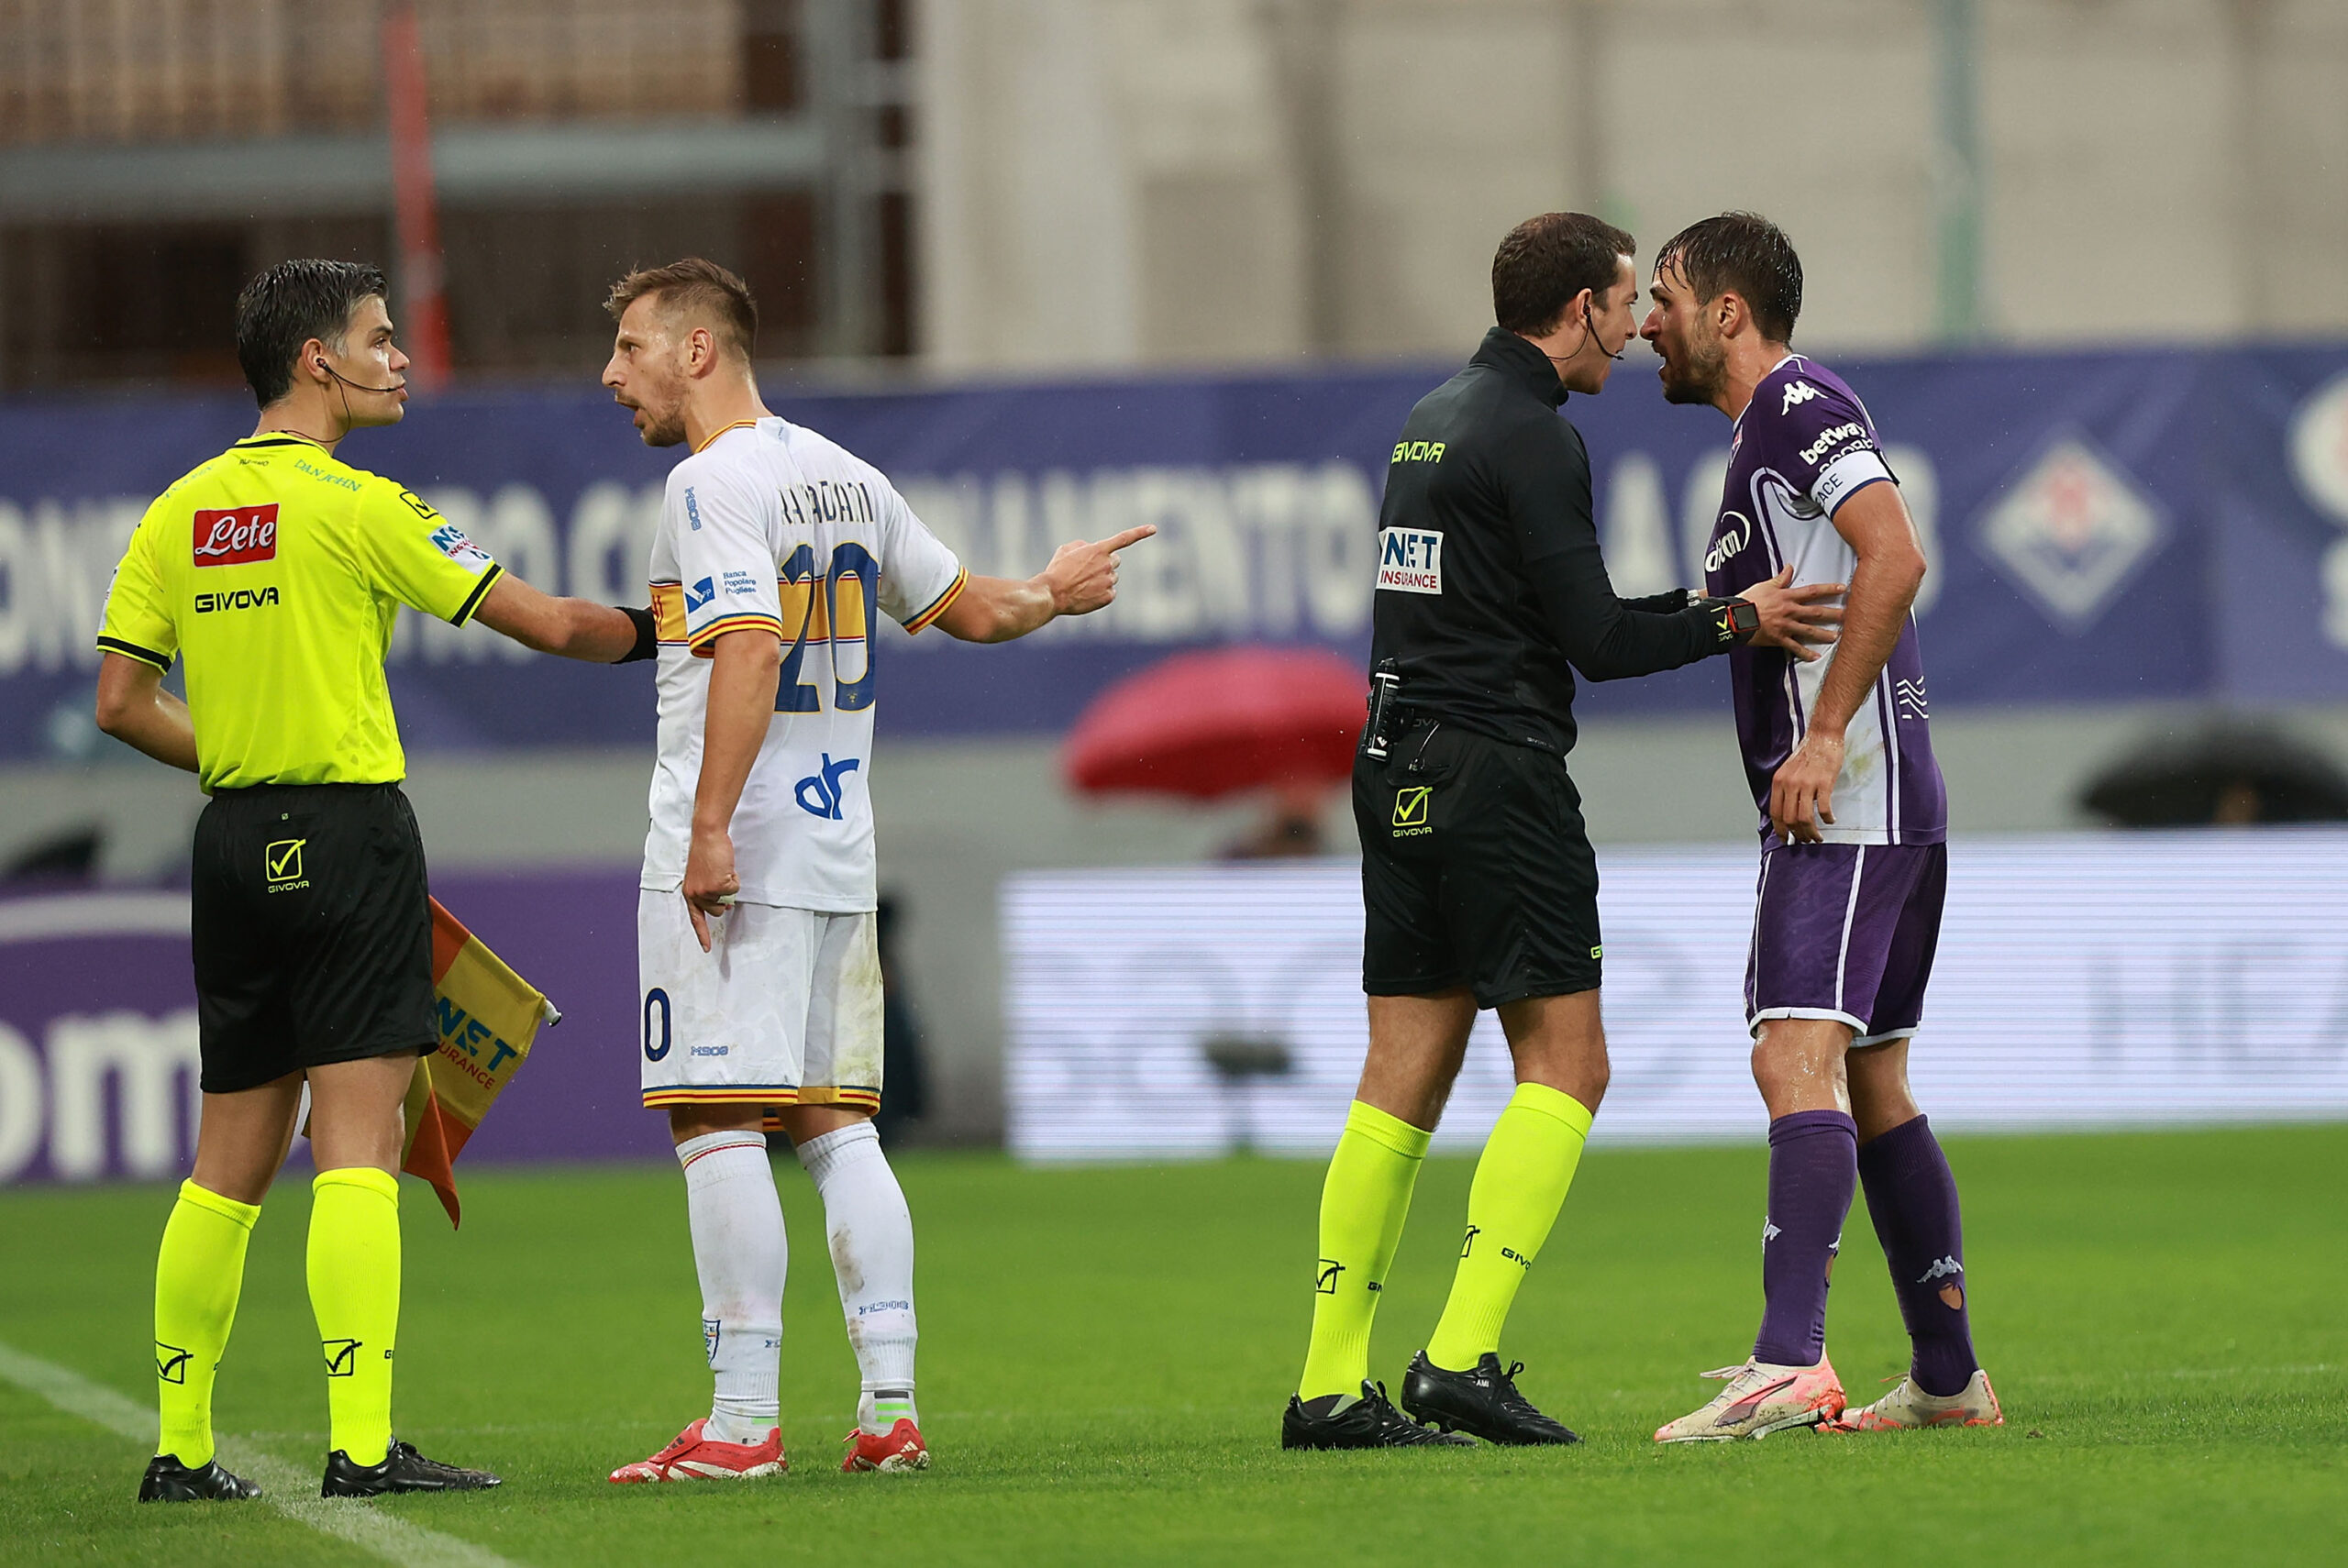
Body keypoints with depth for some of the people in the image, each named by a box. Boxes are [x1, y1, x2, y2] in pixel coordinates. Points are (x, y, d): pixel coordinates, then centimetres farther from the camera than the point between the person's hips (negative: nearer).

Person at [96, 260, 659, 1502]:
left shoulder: (178, 513, 9)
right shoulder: (354, 504, -8)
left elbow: (121, 703, 9)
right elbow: (547, 623, -6)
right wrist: (662, 633, 10)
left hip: (234, 842, 6)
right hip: (349, 831, -6)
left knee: (231, 1158, 12)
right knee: (356, 1143, -9)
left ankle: (180, 1448, 13)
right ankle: (361, 1442, -17)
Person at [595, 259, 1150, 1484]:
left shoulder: (715, 482, -9)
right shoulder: (844, 476, 15)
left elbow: (750, 651, -22)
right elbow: (971, 610, 25)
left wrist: (710, 827, -25)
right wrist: (1049, 592, 46)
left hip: (733, 855, -8)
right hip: (837, 849, 8)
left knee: (716, 1123, -8)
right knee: (834, 1121, 9)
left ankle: (742, 1419, -11)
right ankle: (889, 1408, 4)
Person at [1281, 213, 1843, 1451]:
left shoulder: (1432, 420, 17)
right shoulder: (1531, 437, -12)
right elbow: (1598, 641, -14)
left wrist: (1701, 604, 21)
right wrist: (1732, 620, -2)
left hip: (1397, 776, 9)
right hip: (1497, 776, -9)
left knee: (1403, 1078, 7)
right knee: (1565, 1066, -3)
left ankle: (1330, 1385, 3)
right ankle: (1462, 1356, -13)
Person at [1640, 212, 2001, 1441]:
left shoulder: (1800, 404, -8)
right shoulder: (1764, 431, 23)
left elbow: (1893, 555, -23)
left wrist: (1825, 737, -24)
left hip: (1851, 796, -11)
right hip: (1851, 806, 11)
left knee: (1798, 1059, -20)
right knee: (1869, 1084, 13)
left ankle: (1790, 1362, -31)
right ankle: (1949, 1375, 18)